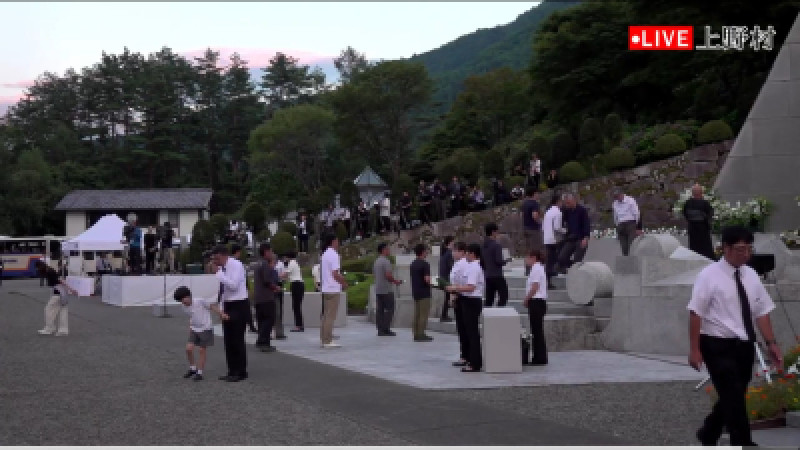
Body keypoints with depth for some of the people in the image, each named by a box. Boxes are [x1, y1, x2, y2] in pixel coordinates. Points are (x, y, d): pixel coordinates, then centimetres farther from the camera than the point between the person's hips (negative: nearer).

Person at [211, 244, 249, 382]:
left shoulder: (236, 265, -13)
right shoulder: (222, 268, 8)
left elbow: (233, 285, -26)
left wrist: (218, 272, -24)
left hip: (239, 305, -8)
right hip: (227, 306, 8)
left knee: (237, 340, -6)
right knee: (228, 340, 9)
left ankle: (241, 372, 1)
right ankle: (232, 371, 16)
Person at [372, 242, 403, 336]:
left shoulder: (376, 261, 15)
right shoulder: (386, 261, -13)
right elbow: (388, 275, -22)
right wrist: (396, 281, -4)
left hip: (378, 289, 8)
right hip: (386, 290, -8)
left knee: (379, 310, 5)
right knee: (389, 309, -3)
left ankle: (380, 330, 4)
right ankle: (386, 329, -7)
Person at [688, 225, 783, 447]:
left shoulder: (751, 275, 6)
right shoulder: (710, 275, -11)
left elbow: (762, 312, 8)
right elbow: (696, 313, -12)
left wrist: (771, 343, 0)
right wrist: (695, 349, -15)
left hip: (745, 346, 6)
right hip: (718, 346, -6)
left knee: (733, 397, 17)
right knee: (734, 398, -8)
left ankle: (708, 435, 37)